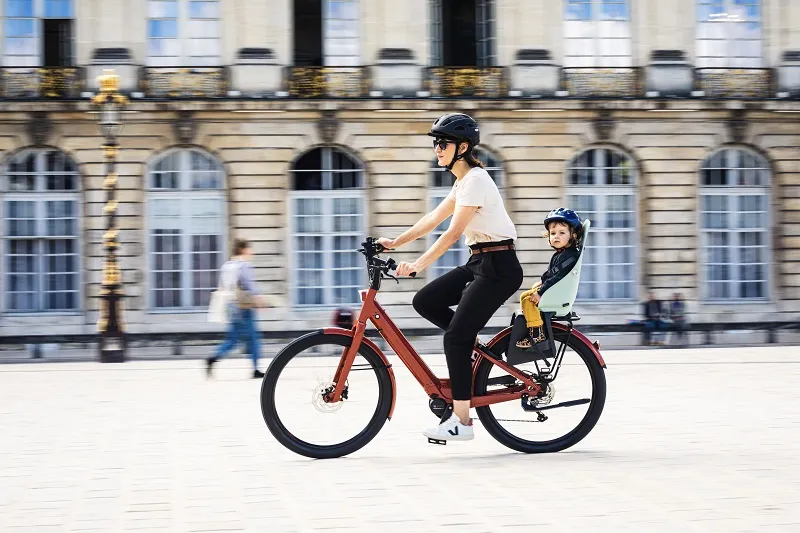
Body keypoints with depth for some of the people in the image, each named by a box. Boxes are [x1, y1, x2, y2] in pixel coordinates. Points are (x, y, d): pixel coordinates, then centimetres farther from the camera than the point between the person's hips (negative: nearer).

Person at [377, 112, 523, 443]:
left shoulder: (476, 180, -16)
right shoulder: (463, 180, 14)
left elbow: (453, 232, -24)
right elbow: (433, 219, 16)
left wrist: (418, 264, -29)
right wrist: (395, 243, 12)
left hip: (498, 267, -9)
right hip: (478, 263, 9)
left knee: (455, 337, -12)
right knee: (425, 302, 1)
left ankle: (461, 420, -8)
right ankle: (472, 344, 12)